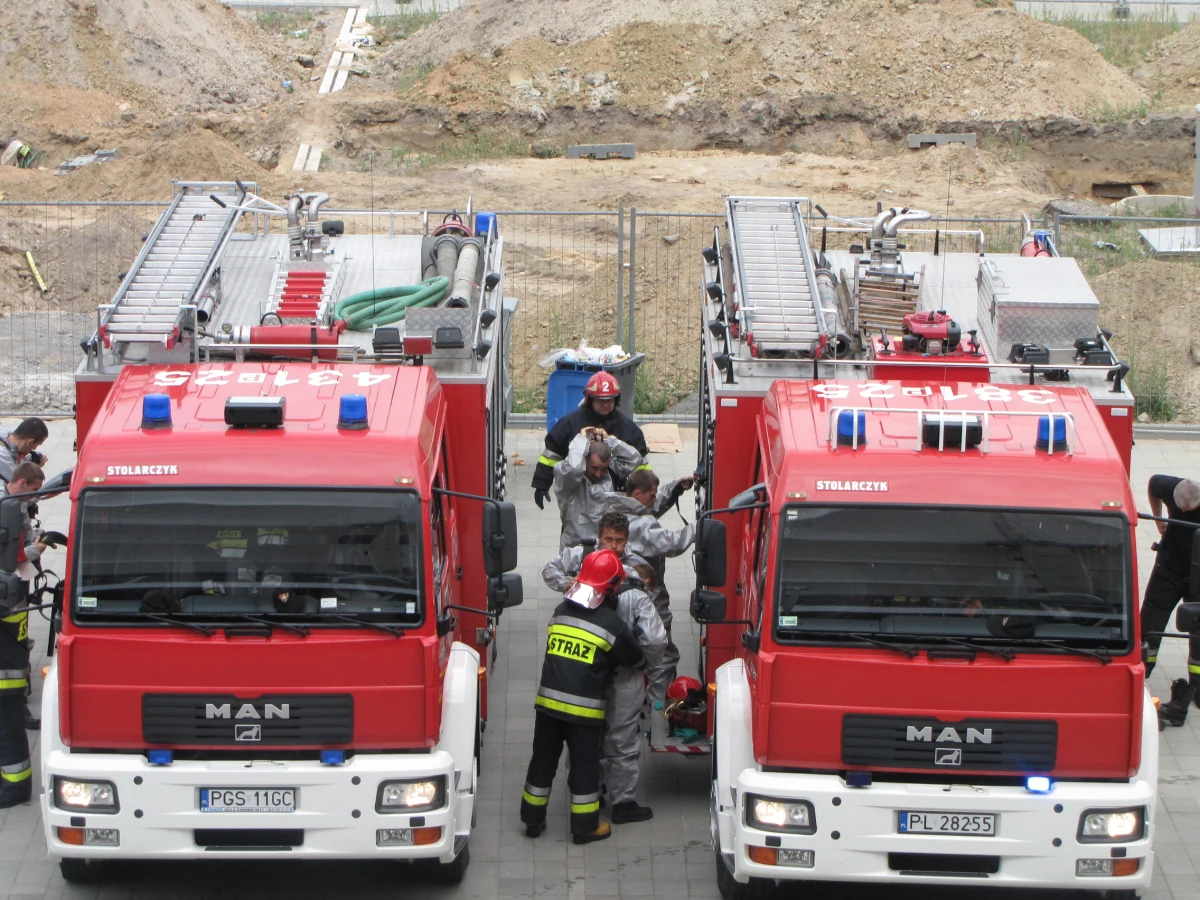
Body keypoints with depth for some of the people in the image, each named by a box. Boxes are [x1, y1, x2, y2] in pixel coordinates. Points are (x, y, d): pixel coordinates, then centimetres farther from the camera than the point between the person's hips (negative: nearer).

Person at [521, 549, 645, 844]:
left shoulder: (560, 612, 6)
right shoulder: (610, 623, -10)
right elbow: (635, 659, 2)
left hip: (548, 702, 4)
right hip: (584, 707, -4)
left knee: (543, 760, 15)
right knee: (584, 765, 7)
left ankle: (533, 819, 24)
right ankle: (585, 827, 15)